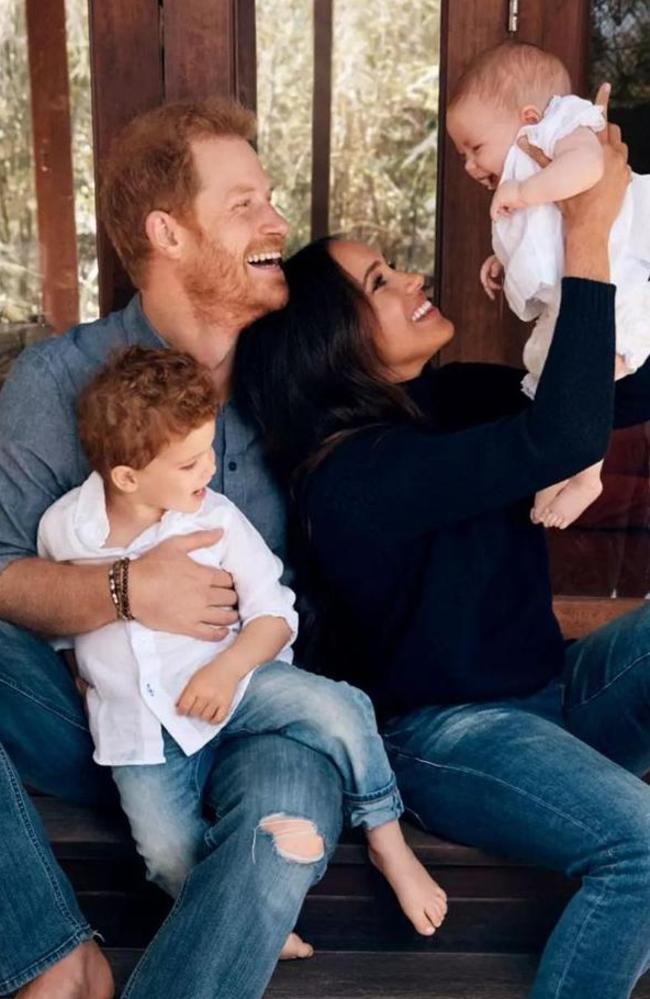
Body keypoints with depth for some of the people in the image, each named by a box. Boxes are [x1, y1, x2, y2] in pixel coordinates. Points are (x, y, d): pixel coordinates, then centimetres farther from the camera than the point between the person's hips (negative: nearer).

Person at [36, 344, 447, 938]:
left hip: (230, 683, 0)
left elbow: (274, 612, -7)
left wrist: (226, 669, -22)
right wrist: (79, 671, 7)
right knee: (171, 855, -20)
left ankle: (388, 840, -3)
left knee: (339, 708, -23)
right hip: (138, 725, 1)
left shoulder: (216, 520, -11)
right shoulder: (62, 528, -7)